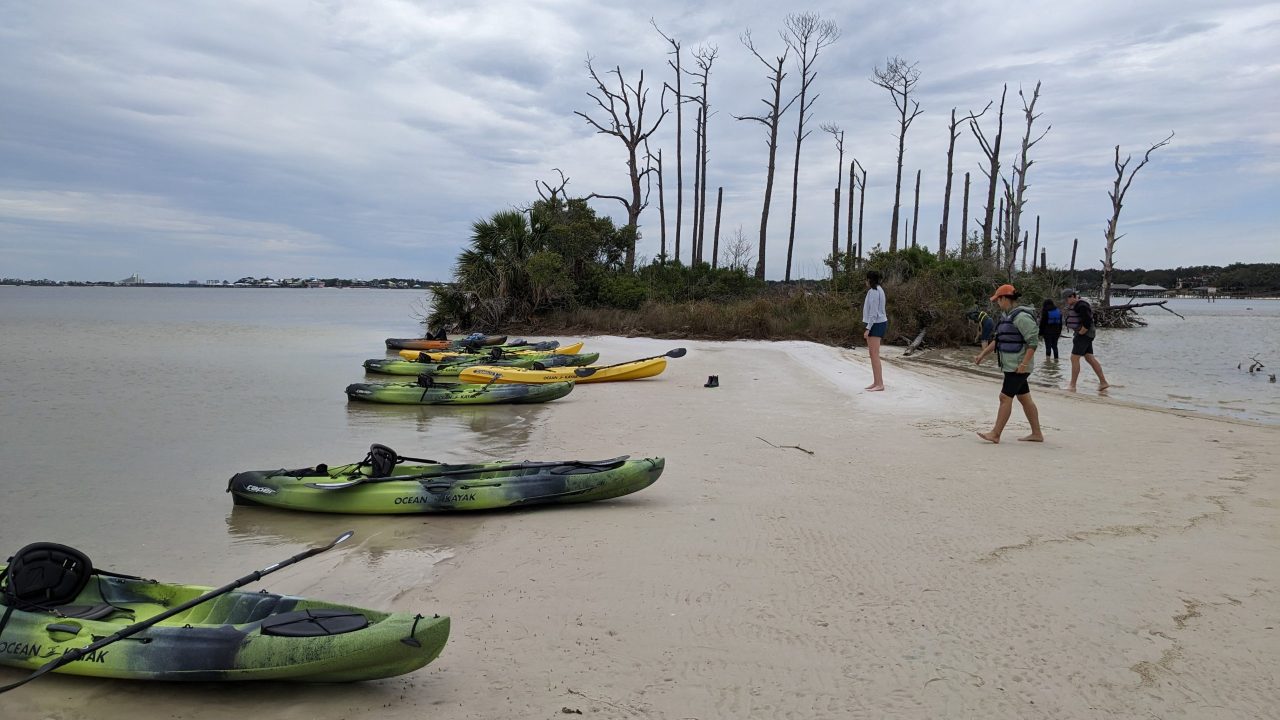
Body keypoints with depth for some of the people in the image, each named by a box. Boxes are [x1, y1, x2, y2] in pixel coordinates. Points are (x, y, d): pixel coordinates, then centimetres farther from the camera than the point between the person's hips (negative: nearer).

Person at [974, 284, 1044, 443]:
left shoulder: (1021, 316, -17)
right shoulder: (1008, 316, 14)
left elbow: (1033, 341, -21)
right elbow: (998, 339, 21)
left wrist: (1024, 363, -25)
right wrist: (982, 354, 18)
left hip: (1018, 366, -10)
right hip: (1011, 365, 10)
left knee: (1005, 397, -9)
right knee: (1024, 398, 12)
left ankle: (995, 434, -6)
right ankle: (1037, 434, 18)